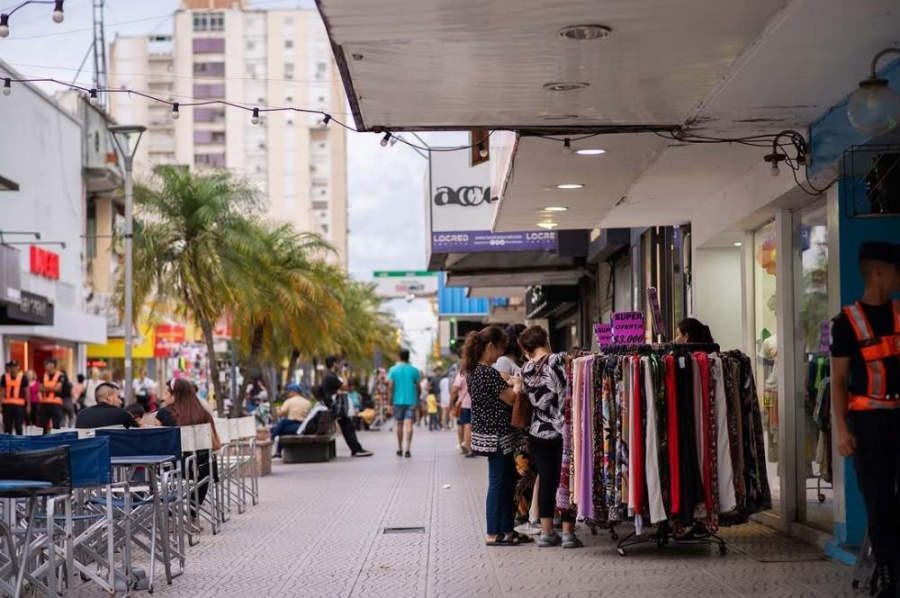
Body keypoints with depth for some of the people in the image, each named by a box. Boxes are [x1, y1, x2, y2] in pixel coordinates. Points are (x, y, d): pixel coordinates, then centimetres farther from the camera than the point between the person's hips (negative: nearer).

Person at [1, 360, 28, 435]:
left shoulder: (23, 377, 0)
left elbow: (27, 392, 3)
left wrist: (28, 405, 0)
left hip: (19, 405, -2)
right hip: (7, 404, 2)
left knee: (19, 427, 0)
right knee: (7, 427, 7)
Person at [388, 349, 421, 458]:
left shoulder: (393, 370, 0)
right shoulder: (414, 370, 1)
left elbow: (390, 387, -4)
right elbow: (418, 387, 4)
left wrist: (390, 402, 1)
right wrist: (418, 401, 19)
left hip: (398, 401, 1)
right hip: (411, 401, -1)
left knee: (399, 424, 14)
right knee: (409, 424, -7)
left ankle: (400, 449, 23)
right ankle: (408, 449, -20)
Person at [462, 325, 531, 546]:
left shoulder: (474, 370, 9)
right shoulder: (489, 373, -21)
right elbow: (511, 399, -17)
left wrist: (510, 384, 8)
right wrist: (517, 385, 0)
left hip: (488, 433, 10)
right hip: (497, 436, -10)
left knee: (507, 482, 15)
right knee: (498, 483, -1)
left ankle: (507, 530, 20)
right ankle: (493, 534, 5)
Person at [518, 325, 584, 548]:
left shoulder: (525, 371, 1)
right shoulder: (561, 360, -11)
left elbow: (529, 401, 10)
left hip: (538, 433, 4)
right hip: (564, 431, -3)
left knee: (546, 480, 10)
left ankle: (547, 532, 12)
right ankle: (568, 532, 2)